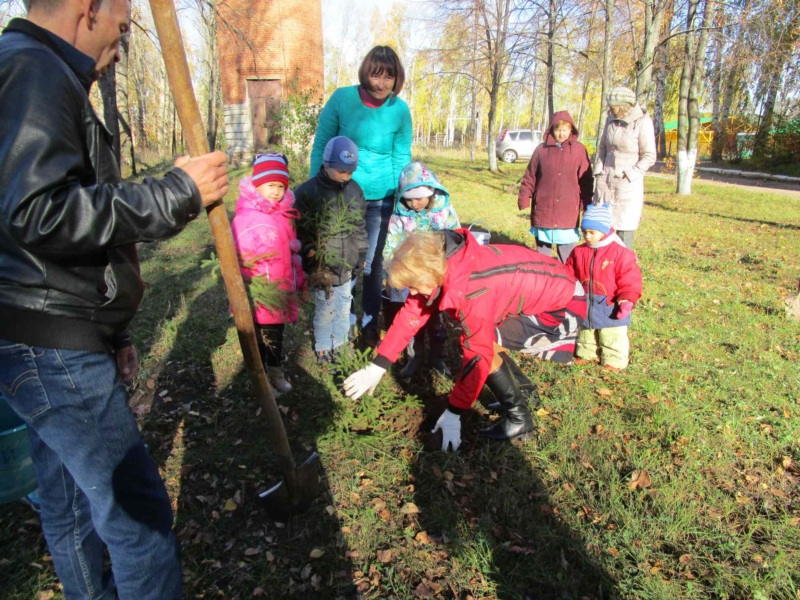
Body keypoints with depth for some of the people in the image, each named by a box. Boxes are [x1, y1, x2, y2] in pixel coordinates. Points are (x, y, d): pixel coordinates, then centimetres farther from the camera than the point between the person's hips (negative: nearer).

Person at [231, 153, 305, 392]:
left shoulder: (284, 213, 5)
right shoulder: (245, 217, -20)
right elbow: (240, 258, -22)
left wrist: (299, 280, 17)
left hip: (281, 291, 7)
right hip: (259, 294, -7)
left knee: (276, 335, 23)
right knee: (259, 338, 12)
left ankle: (276, 371, 42)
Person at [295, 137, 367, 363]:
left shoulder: (355, 190, 4)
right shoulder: (307, 191, -12)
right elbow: (301, 230, -10)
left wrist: (362, 254, 14)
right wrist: (311, 254, -16)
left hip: (349, 264, 5)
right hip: (323, 267, -4)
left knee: (344, 308, 16)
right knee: (325, 310, 5)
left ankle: (341, 344, 36)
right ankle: (322, 350, 24)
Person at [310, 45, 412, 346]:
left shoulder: (400, 110, -5)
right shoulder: (342, 98, -9)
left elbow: (401, 157, 4)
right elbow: (320, 144, -2)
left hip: (381, 197, 1)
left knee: (373, 259, 10)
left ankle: (370, 319, 28)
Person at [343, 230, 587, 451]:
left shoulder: (472, 288, -34)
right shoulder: (442, 266, -8)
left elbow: (478, 355, -29)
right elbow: (411, 314, -2)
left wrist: (453, 413, -20)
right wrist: (376, 368, -2)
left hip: (563, 304, -9)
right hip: (545, 287, 9)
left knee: (484, 345, -18)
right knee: (485, 341, 9)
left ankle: (519, 418, -1)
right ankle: (525, 392, 26)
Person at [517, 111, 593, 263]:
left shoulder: (579, 150, 0)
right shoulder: (541, 149, 3)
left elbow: (586, 180, 2)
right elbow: (530, 176, 7)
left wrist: (586, 204, -1)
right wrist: (524, 197, 1)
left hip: (568, 209, -1)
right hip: (543, 208, 1)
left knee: (567, 256, 4)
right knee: (542, 252, 13)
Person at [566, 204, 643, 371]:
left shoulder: (619, 253, -17)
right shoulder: (579, 252, -4)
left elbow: (630, 280, -17)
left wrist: (627, 301, -24)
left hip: (610, 307, -5)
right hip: (585, 306, 5)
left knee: (613, 338, 9)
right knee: (586, 333, 24)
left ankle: (614, 361, 24)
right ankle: (586, 353, 43)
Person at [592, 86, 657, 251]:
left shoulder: (643, 122, -10)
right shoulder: (611, 119, 4)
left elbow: (649, 157, -6)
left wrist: (630, 174, -14)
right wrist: (598, 170, 6)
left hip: (628, 184, -5)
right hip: (605, 181, 5)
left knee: (624, 229, -1)